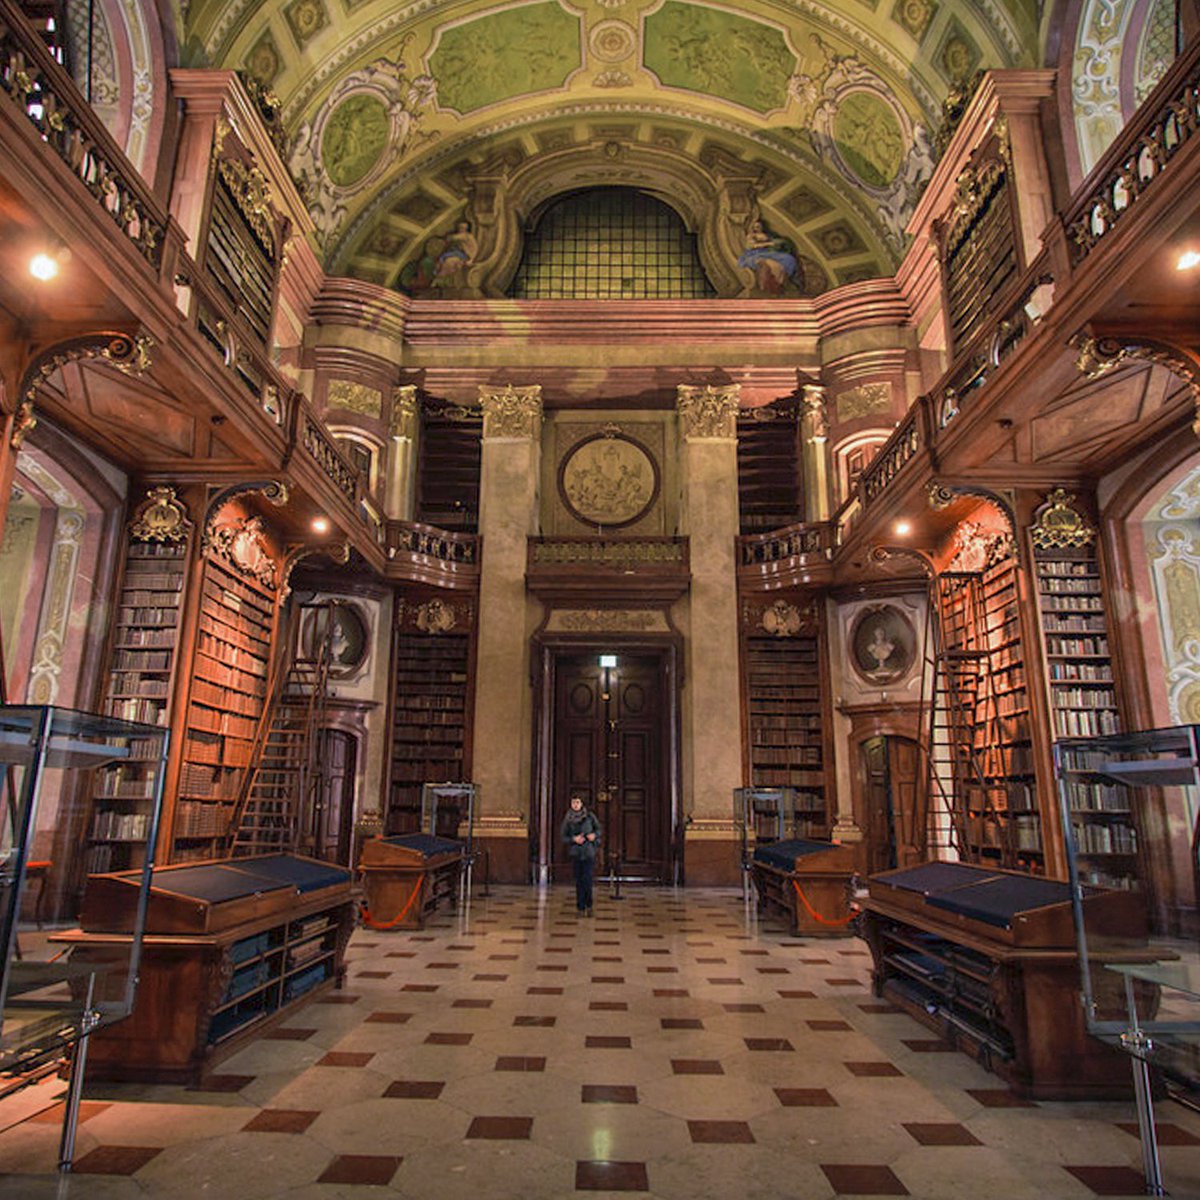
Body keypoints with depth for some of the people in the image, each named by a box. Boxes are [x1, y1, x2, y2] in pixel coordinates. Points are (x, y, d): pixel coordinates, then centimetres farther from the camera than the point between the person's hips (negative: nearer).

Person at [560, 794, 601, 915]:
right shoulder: (568, 819, 2)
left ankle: (588, 905, 4)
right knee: (579, 880, 3)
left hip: (589, 851, -1)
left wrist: (594, 835, -11)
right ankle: (581, 907, 11)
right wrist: (574, 839, -15)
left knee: (587, 878, -11)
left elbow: (598, 828, 9)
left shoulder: (589, 816, 0)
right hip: (575, 852, 1)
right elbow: (564, 837, 3)